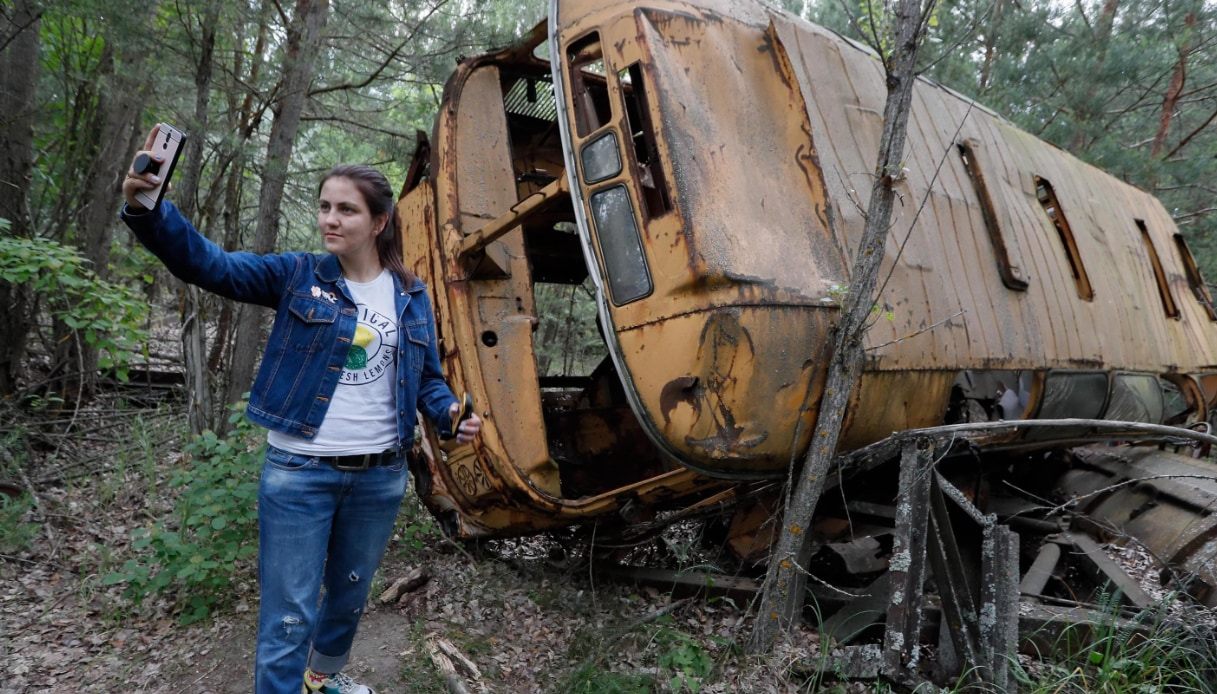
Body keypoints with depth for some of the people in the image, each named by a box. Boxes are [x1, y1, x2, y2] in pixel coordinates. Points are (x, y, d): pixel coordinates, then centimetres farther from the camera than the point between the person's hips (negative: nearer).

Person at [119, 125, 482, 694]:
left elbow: (427, 379, 10)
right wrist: (145, 208, -32)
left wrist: (452, 415, -10)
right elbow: (208, 263, -15)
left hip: (380, 475, 4)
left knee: (349, 595, 24)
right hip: (298, 471, -3)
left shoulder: (411, 297, 4)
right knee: (289, 615, 2)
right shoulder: (297, 276, -3)